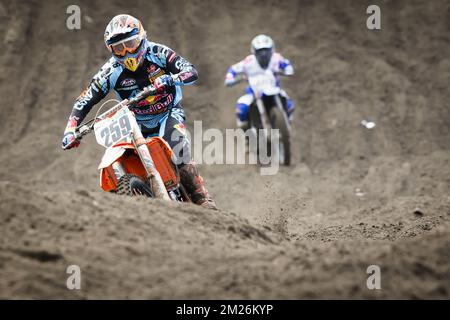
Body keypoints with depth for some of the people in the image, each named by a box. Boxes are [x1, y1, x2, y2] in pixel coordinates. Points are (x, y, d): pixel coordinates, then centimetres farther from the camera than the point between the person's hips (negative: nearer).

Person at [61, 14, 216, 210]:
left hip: (169, 113, -3)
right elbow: (84, 102, -9)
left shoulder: (158, 53, -12)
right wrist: (70, 131, -22)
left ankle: (200, 196, -24)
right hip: (137, 123, 3)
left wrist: (171, 79, -42)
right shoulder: (111, 72, -10)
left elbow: (192, 72, -20)